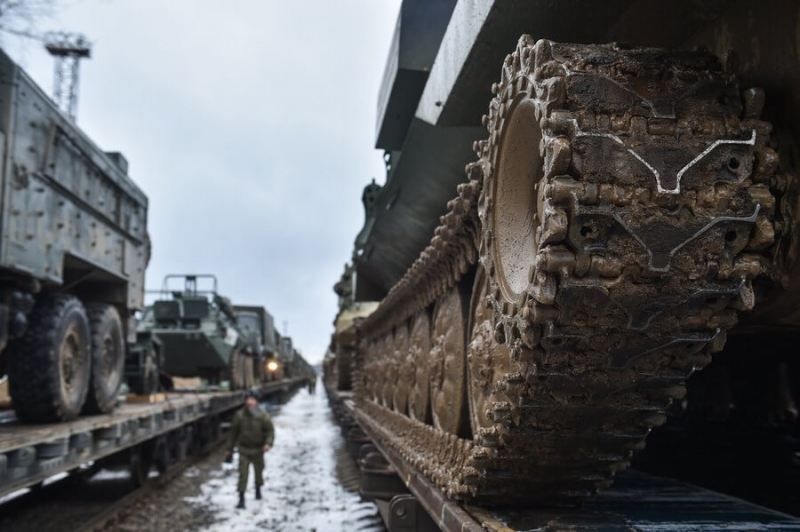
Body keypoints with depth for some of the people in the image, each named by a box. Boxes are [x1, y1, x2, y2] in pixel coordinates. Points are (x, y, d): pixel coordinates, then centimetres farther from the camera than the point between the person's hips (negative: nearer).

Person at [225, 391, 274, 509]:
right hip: (244, 450, -1)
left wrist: (268, 443, -25)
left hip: (258, 450, 1)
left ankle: (258, 490, 45)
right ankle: (241, 499, -2)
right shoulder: (239, 416, -10)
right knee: (243, 474, -7)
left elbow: (270, 430, -7)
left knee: (258, 471, 19)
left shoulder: (263, 416, -13)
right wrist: (230, 450, 6)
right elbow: (234, 432, 1)